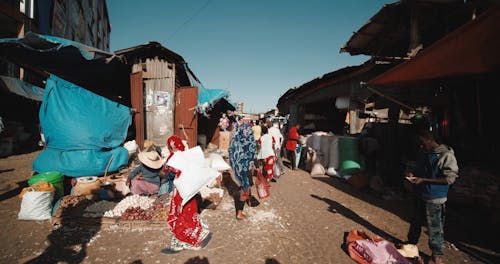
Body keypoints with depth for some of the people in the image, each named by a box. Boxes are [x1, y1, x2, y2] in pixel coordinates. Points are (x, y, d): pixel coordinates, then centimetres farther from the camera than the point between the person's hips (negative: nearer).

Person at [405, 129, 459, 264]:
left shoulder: (446, 155, -17)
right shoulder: (425, 153, 6)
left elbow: (449, 178, -20)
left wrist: (423, 180, -23)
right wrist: (413, 173, -2)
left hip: (434, 198, -7)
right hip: (420, 194, 7)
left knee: (435, 226, 4)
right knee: (416, 221, 21)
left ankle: (437, 253, 23)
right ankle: (411, 242, 39)